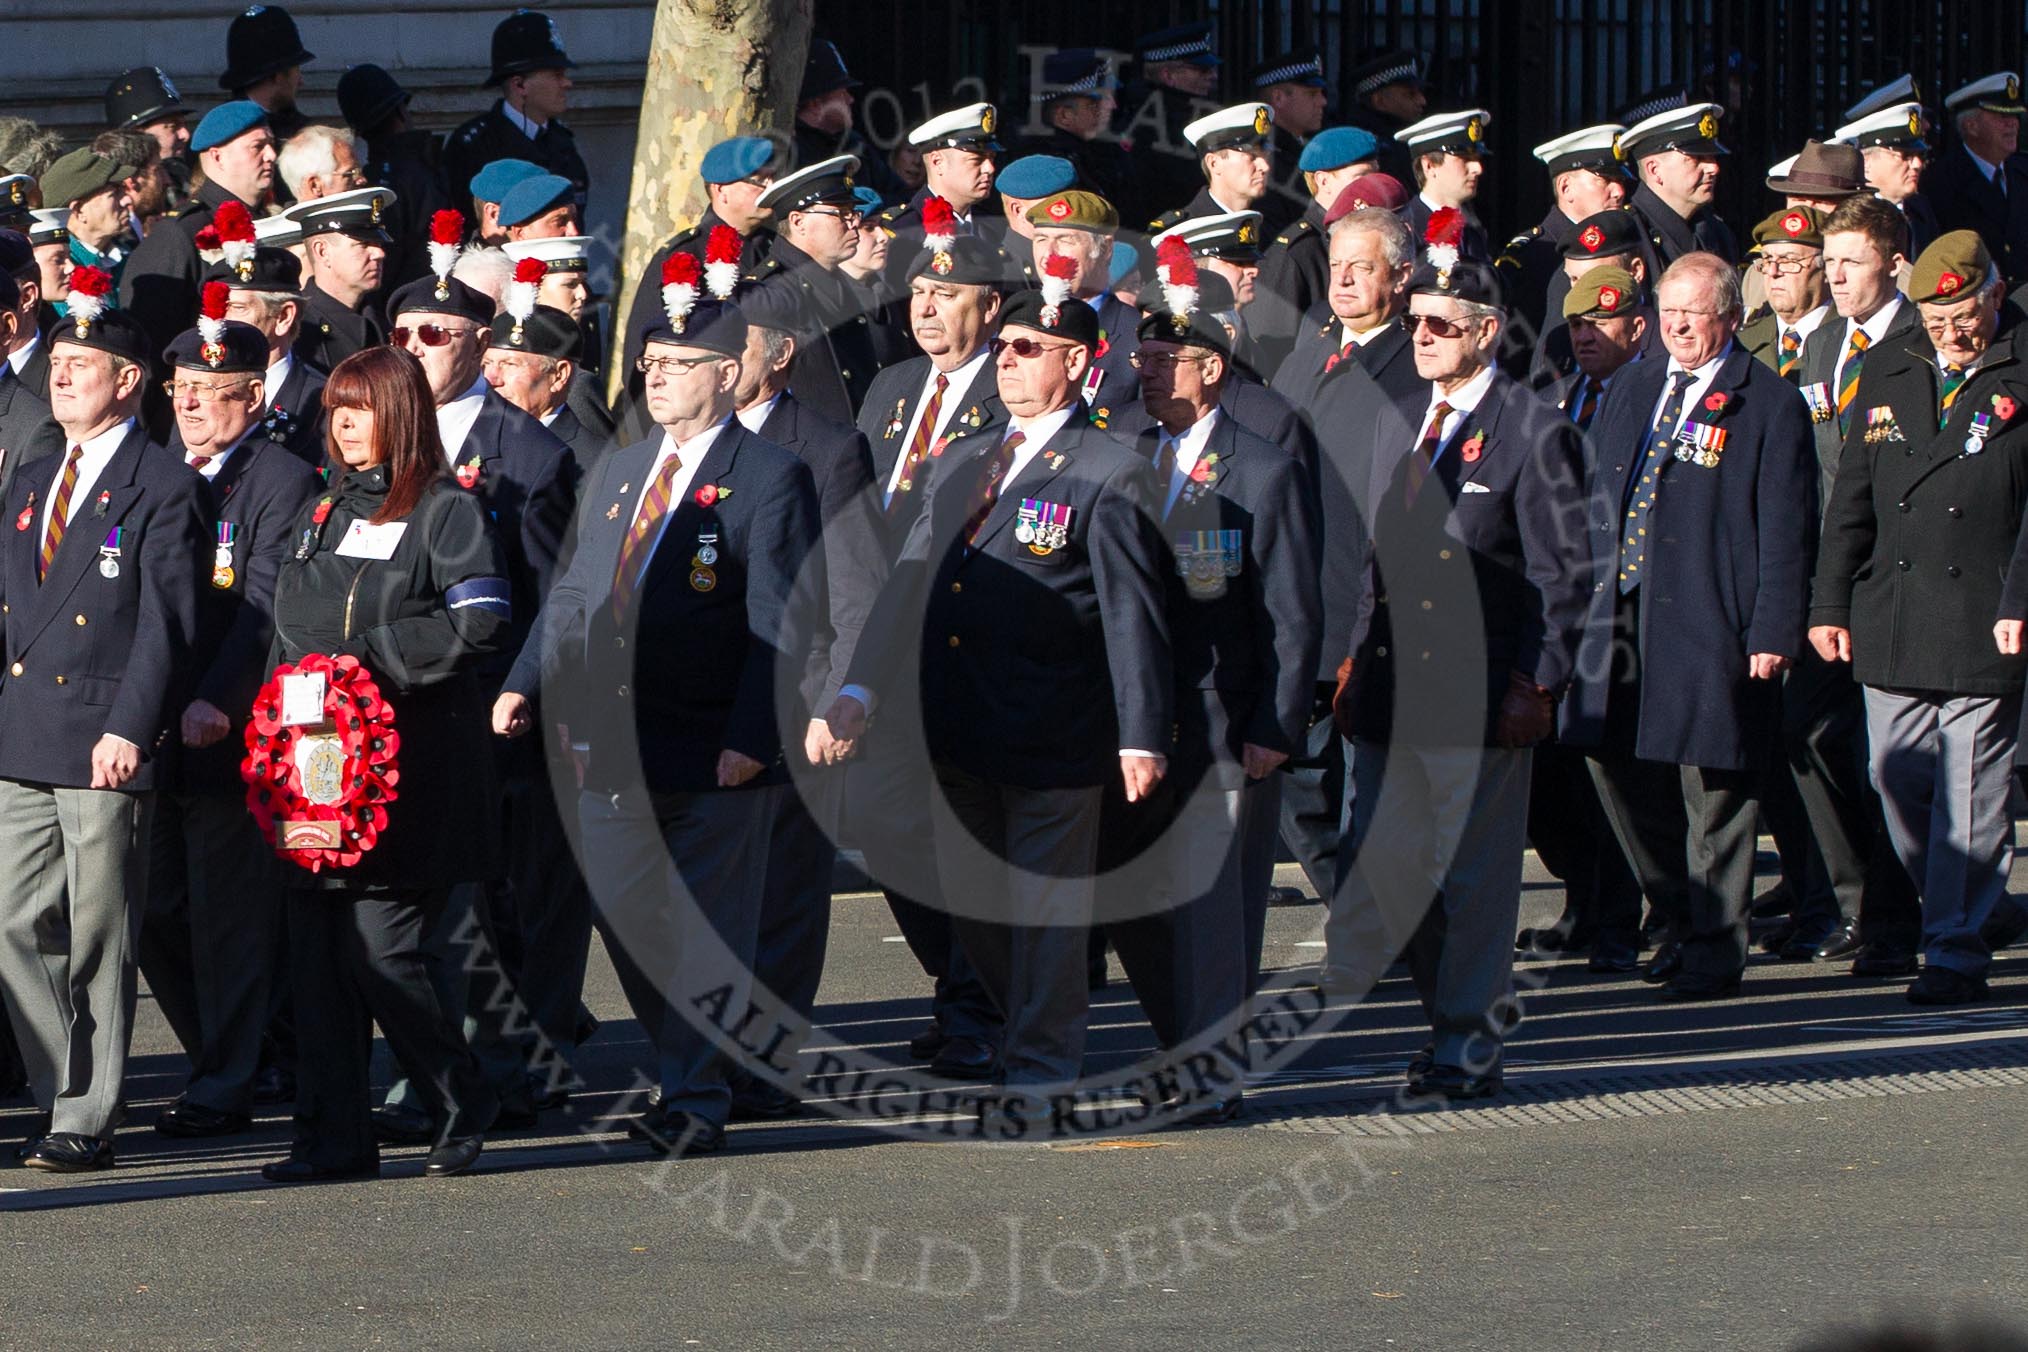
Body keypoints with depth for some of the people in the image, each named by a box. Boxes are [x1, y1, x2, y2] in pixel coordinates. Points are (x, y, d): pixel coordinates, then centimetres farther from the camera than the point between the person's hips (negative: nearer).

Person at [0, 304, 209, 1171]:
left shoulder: (161, 488, -4)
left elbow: (167, 622, -10)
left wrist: (127, 728, -18)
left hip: (105, 746, -7)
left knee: (98, 939, -2)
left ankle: (88, 1122, 3)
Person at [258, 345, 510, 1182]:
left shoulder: (445, 512, -3)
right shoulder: (325, 513, 19)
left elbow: (480, 623, -13)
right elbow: (291, 631, 22)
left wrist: (372, 655, -14)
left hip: (410, 769, -7)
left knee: (384, 950, -10)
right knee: (318, 953, 1)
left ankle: (461, 1106, 9)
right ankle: (334, 1138, 4)